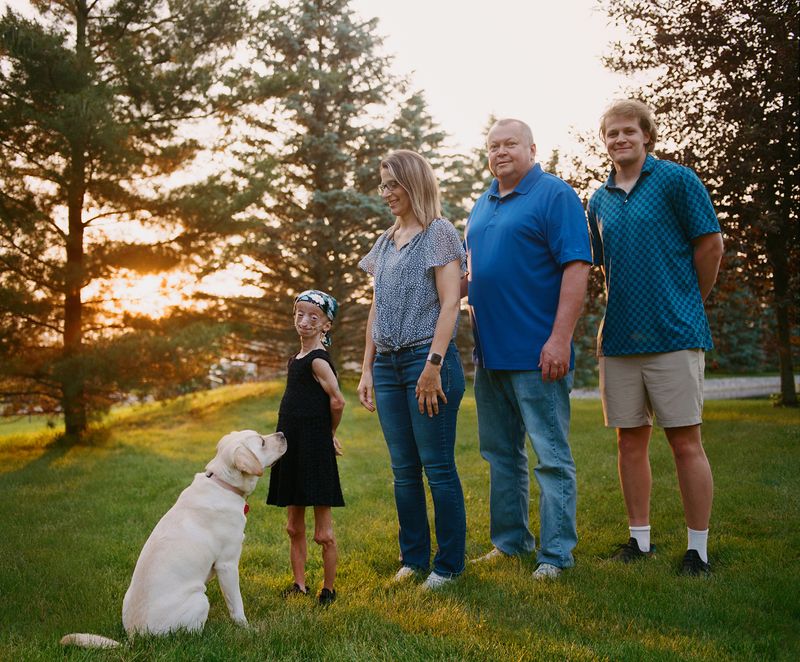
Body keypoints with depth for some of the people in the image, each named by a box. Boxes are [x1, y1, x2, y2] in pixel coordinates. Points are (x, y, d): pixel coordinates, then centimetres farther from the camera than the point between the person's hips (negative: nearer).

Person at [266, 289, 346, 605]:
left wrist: (329, 434, -3)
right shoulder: (296, 359, 13)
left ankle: (328, 590, 13)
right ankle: (299, 584, 26)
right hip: (292, 449, 9)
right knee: (294, 528, 15)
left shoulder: (318, 360, -13)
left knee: (323, 534, 1)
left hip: (315, 450, -9)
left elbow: (337, 401, -19)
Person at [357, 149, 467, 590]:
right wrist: (367, 368, 13)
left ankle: (448, 565, 9)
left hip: (427, 359, -7)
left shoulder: (439, 233, -3)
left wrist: (433, 365, -18)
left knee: (438, 466, -1)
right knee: (403, 469, 10)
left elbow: (449, 303, -11)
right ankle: (413, 558, 21)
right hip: (388, 363, 7)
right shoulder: (386, 242, 17)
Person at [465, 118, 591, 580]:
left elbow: (577, 267, -15)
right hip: (490, 352, 8)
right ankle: (510, 541, 28)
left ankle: (556, 554, 7)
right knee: (501, 454, 16)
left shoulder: (555, 195, -7)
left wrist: (560, 339, -22)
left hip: (535, 354, -8)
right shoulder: (482, 206, 17)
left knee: (552, 456, -1)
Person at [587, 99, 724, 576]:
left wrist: (687, 303, 4)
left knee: (685, 442, -2)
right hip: (619, 338, 6)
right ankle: (640, 540, 21)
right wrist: (626, 305, 14)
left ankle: (698, 550, 8)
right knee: (630, 441, 9)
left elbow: (711, 245, -2)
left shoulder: (677, 180, -3)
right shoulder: (600, 201, 13)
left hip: (674, 335, -5)